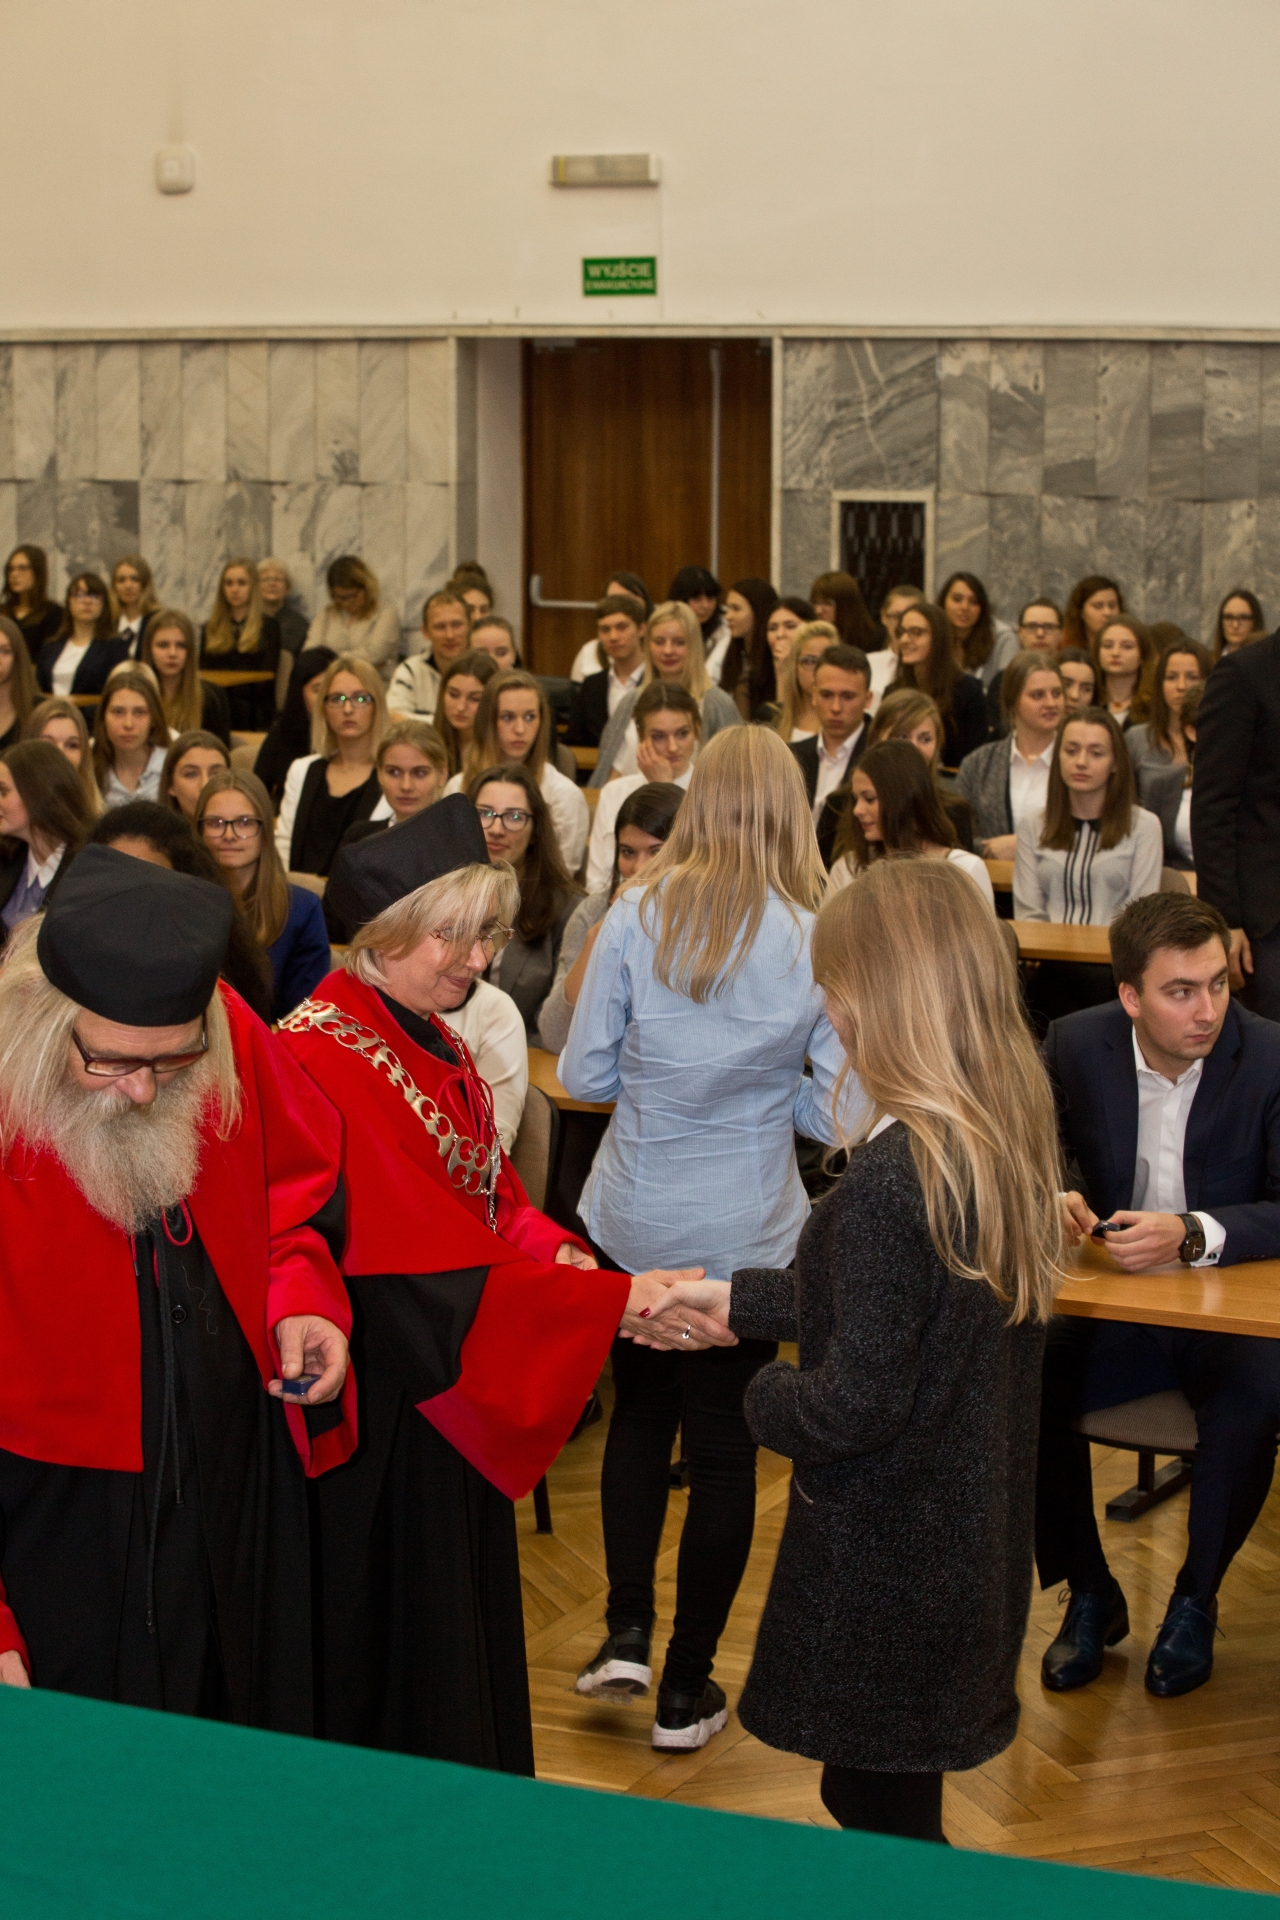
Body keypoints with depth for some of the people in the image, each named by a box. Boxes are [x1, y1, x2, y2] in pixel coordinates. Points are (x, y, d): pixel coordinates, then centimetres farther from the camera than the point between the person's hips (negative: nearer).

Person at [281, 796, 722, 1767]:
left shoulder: (436, 1043, 8)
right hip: (378, 1424, -9)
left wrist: (557, 1253, -12)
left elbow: (495, 1195, 11)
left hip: (457, 1408, 9)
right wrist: (615, 1300, -27)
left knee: (467, 1637, 19)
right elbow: (431, 1269, -27)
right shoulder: (325, 1056, -23)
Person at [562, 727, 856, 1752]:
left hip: (632, 1219, 2)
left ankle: (628, 1633, 17)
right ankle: (686, 1689, 18)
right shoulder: (819, 941, -12)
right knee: (725, 1446, 10)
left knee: (640, 1412, 23)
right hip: (746, 1232, -2)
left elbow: (585, 1073, -2)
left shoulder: (638, 916, -8)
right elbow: (840, 1110, -9)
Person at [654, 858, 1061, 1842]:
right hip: (973, 1541, 8)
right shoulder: (1011, 1137, 1)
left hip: (886, 1568, -8)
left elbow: (853, 1407, -23)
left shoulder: (894, 1178, -26)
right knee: (884, 1806, 20)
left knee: (882, 1816, 6)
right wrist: (734, 1297, 22)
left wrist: (767, 1395, -2)